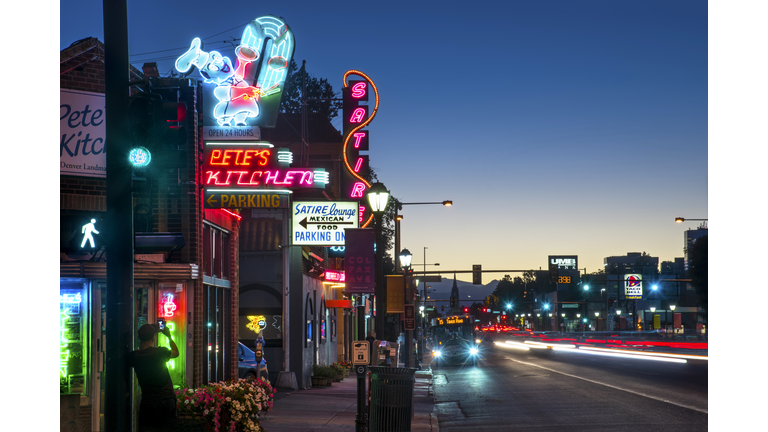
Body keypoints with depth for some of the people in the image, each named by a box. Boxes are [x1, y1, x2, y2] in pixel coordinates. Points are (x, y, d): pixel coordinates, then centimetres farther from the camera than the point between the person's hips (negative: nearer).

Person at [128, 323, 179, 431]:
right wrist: (169, 336, 21)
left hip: (148, 401, 1)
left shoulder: (133, 356, -8)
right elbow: (176, 353, 9)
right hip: (167, 399, -1)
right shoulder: (161, 352, -13)